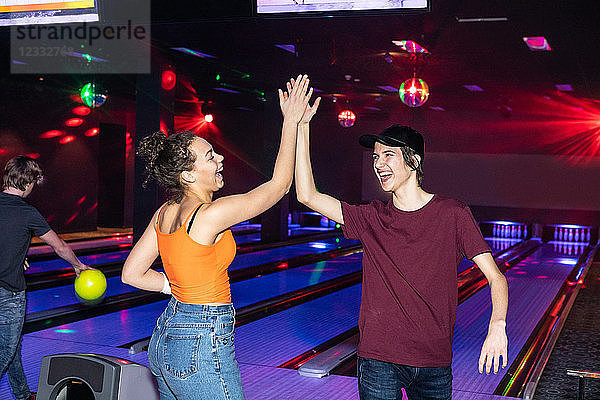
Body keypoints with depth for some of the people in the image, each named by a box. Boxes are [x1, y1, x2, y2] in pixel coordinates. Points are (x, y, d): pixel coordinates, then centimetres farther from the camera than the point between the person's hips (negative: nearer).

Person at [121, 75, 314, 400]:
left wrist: (178, 286, 7)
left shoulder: (164, 214, 3)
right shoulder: (210, 214, -20)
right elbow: (279, 184, -12)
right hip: (203, 346, -8)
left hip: (164, 342, 9)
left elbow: (131, 274, 9)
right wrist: (291, 121, -7)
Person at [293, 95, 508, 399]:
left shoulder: (453, 214, -4)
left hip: (435, 363, 0)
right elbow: (308, 195, -3)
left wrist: (497, 325, -24)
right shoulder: (371, 219, 2)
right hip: (379, 359, 1)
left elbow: (495, 277, -6)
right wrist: (302, 126, -4)